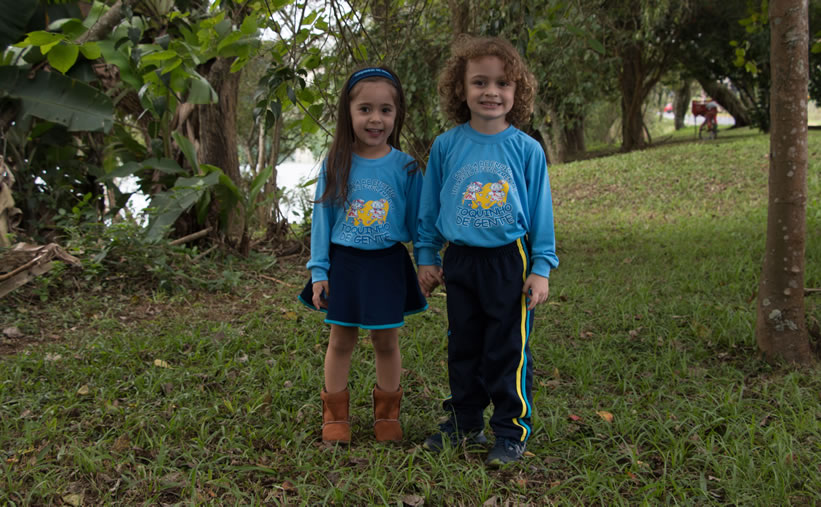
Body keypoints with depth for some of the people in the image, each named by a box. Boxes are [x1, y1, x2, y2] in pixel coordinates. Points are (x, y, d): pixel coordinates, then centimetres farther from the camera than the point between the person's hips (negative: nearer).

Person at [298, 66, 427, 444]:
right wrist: (319, 270, -2)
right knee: (341, 340, 10)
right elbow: (322, 218, 1)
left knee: (386, 341, 10)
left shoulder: (405, 167, -3)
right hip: (345, 263, 0)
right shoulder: (335, 165, -3)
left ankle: (387, 413, 28)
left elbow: (417, 222, 4)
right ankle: (335, 415, 25)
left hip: (388, 265, 0)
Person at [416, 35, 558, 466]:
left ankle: (512, 431, 18)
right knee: (462, 346, 15)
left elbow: (540, 213, 0)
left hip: (510, 261, -2)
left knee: (508, 350, 4)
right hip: (460, 263, 3)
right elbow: (430, 209, 8)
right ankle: (464, 422, 31)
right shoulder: (446, 146, -1)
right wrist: (426, 257, 7)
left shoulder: (526, 149, -5)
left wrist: (541, 268, -3)